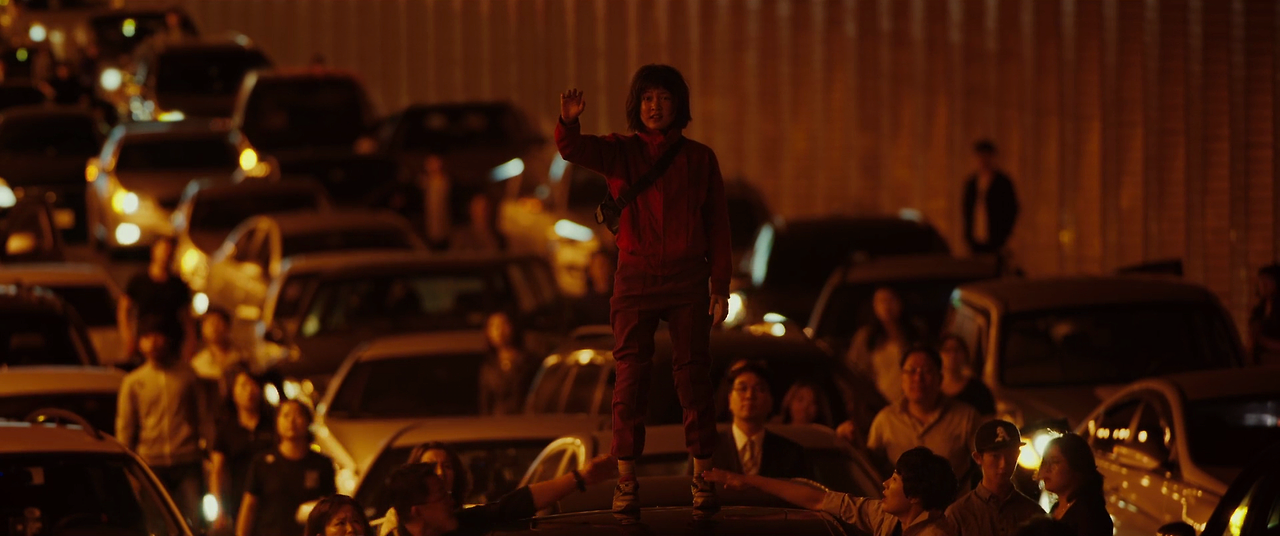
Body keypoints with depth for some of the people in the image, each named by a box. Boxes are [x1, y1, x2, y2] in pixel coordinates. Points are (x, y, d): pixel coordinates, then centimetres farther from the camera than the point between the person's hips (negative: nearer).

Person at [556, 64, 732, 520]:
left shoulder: (699, 158, 5)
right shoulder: (621, 153, 5)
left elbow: (717, 226, 6)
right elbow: (574, 149, -14)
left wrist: (720, 287, 2)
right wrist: (569, 122, -37)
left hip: (687, 277, 0)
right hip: (635, 277, 0)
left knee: (693, 376, 0)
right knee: (630, 377, -1)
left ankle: (703, 480, 6)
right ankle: (626, 482, 3)